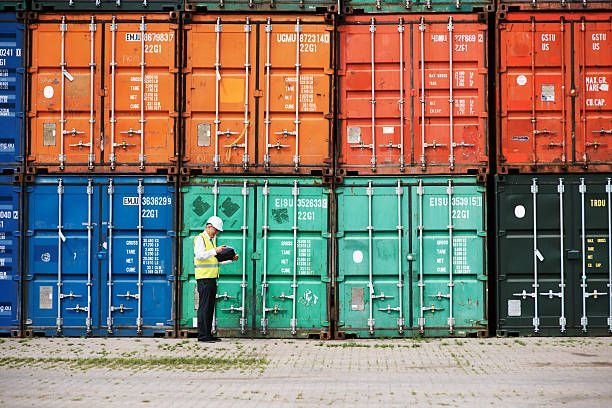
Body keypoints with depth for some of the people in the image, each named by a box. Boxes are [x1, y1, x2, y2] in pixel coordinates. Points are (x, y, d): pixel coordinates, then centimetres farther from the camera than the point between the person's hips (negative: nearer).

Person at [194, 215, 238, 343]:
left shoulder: (212, 240, 22)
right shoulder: (200, 238, -6)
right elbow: (199, 255, -21)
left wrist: (230, 259, 16)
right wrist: (215, 250, -24)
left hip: (212, 278, 9)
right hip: (204, 278, -9)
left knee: (210, 307, 9)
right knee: (204, 307, -8)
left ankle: (208, 334, 14)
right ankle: (202, 335, -6)